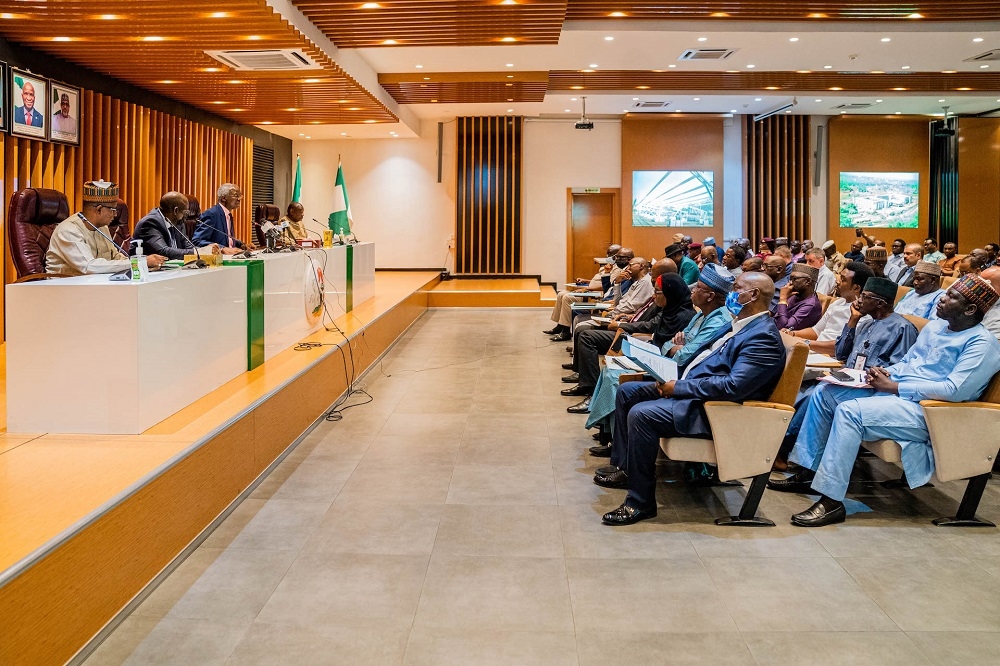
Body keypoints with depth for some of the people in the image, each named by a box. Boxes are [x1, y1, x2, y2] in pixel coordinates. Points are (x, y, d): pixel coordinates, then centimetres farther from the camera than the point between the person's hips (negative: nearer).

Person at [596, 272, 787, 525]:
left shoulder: (764, 337, -19)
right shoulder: (740, 324, 14)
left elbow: (733, 386, -28)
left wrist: (679, 388, -20)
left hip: (710, 409, -11)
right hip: (689, 387, 11)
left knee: (641, 414, -27)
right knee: (627, 391, 11)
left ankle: (640, 503, -16)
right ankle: (623, 466, 19)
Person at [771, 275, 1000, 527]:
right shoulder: (934, 326, 16)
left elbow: (956, 390, -22)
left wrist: (892, 386, -19)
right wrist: (883, 373, -1)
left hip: (924, 410, -9)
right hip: (892, 389, 9)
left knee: (849, 411, -30)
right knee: (824, 393, -1)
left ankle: (831, 502, -28)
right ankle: (809, 472, 3)